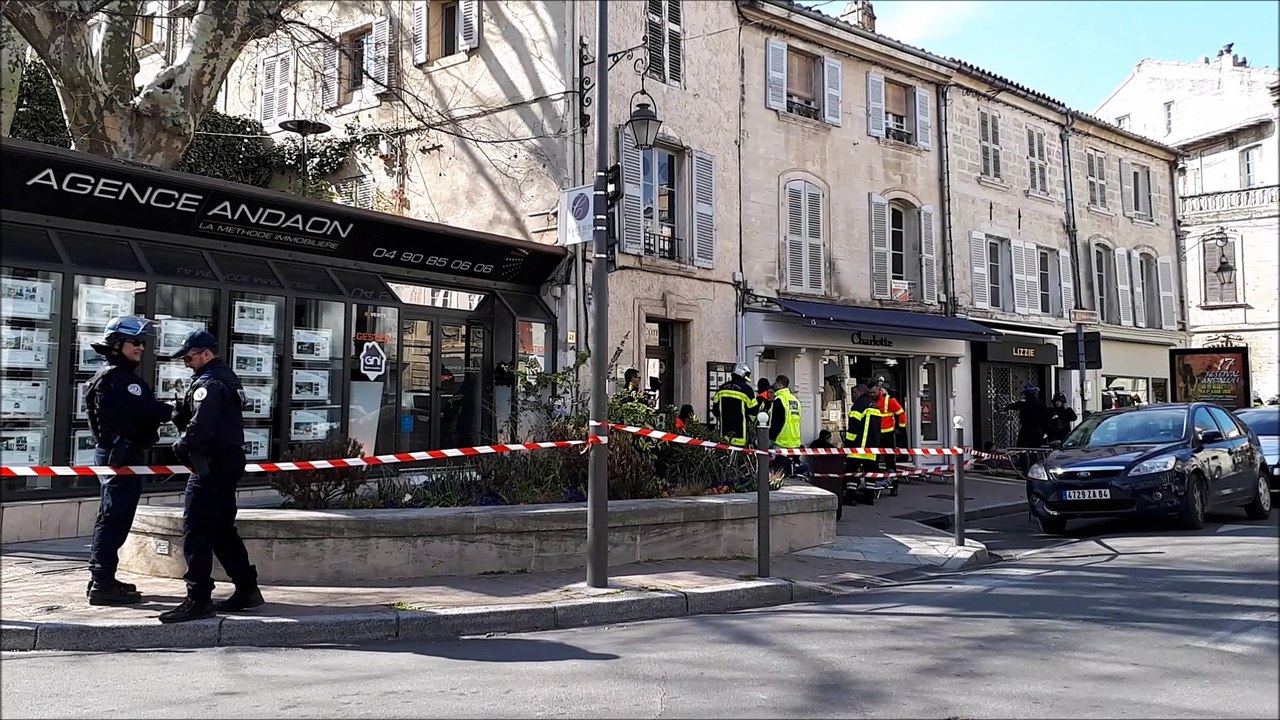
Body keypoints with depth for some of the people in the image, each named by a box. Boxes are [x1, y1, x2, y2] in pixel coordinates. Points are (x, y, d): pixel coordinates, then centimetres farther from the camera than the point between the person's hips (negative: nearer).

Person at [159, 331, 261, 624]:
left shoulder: (208, 383, -14)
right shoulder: (228, 378, 18)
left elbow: (200, 428, -23)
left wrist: (180, 446, -5)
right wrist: (180, 413, 1)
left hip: (211, 466, -10)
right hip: (229, 462, 10)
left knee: (195, 530, -8)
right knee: (222, 529, 16)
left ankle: (199, 599, -9)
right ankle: (247, 589, 20)